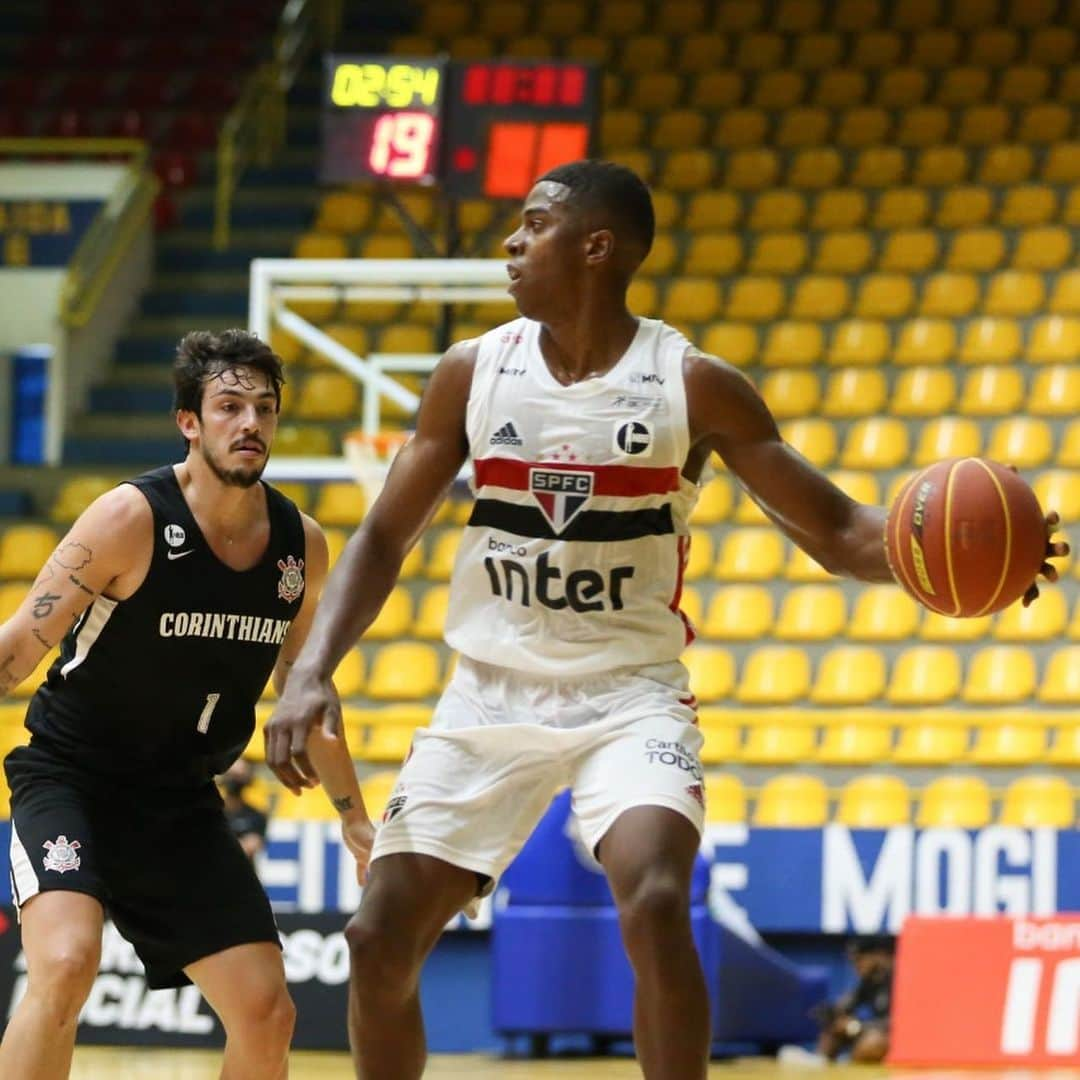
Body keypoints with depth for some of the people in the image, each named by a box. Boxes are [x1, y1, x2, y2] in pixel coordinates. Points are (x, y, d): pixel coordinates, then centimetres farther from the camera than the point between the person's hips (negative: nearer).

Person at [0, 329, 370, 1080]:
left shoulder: (301, 546, 0)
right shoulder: (131, 519, -18)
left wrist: (354, 819, 22)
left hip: (181, 800, 6)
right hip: (70, 777, -6)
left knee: (267, 1015, 1)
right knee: (67, 962, -31)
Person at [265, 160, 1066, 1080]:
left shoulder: (695, 385, -8)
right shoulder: (473, 373, -1)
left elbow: (835, 530, -6)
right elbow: (385, 538, 6)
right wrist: (312, 673, -8)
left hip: (630, 694, -3)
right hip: (492, 694, 3)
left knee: (655, 907, -28)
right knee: (381, 937, -1)